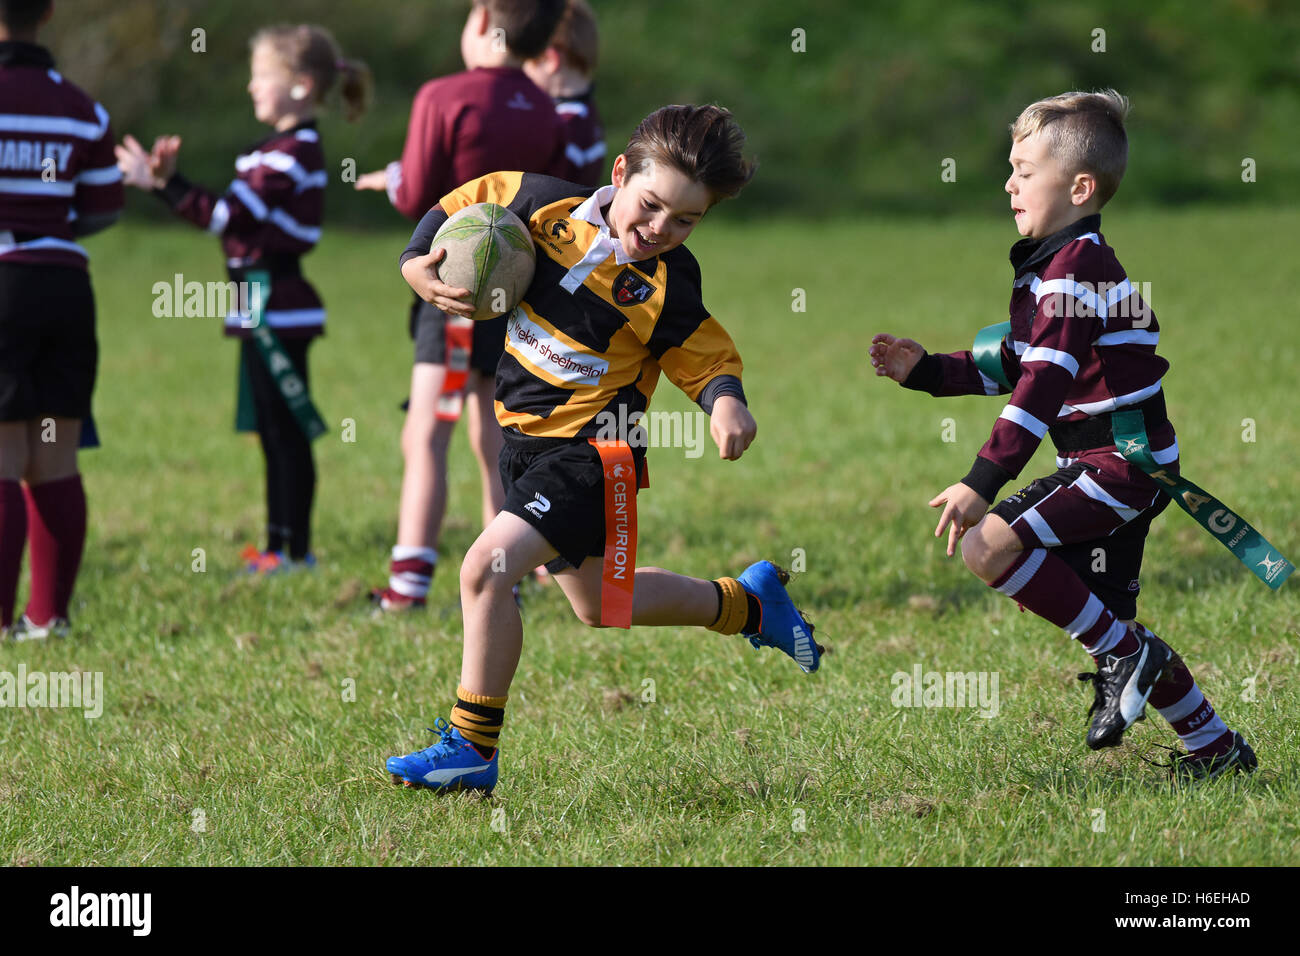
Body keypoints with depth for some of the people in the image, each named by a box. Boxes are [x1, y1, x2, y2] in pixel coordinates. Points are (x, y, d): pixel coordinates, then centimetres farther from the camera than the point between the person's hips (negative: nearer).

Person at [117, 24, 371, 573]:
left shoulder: (293, 155, -16)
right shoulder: (286, 149, 15)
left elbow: (227, 216, -21)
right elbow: (233, 214, 13)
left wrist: (161, 184, -18)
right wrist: (170, 182, 8)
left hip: (276, 309, -10)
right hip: (264, 307, 10)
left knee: (286, 431, -5)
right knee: (275, 431, 14)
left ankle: (295, 549, -1)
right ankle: (281, 543, 20)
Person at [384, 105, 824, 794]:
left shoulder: (667, 287, -17)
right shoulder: (547, 206, -7)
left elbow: (709, 360, -5)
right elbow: (467, 202, 8)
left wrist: (725, 402, -27)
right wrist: (416, 263, -7)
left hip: (588, 451, -7)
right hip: (524, 438, 7)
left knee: (487, 569, -23)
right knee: (599, 606, 25)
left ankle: (471, 749, -13)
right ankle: (748, 602, 48)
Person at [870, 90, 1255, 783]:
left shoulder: (1076, 265, -16)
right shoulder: (1046, 264, 15)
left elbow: (1046, 385, -25)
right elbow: (1013, 367, 22)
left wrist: (983, 482, -30)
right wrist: (927, 371, 10)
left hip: (1122, 464, -10)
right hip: (1116, 467, 10)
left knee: (987, 545, -21)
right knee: (1107, 619, 14)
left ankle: (1122, 652, -12)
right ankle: (1215, 747, 24)